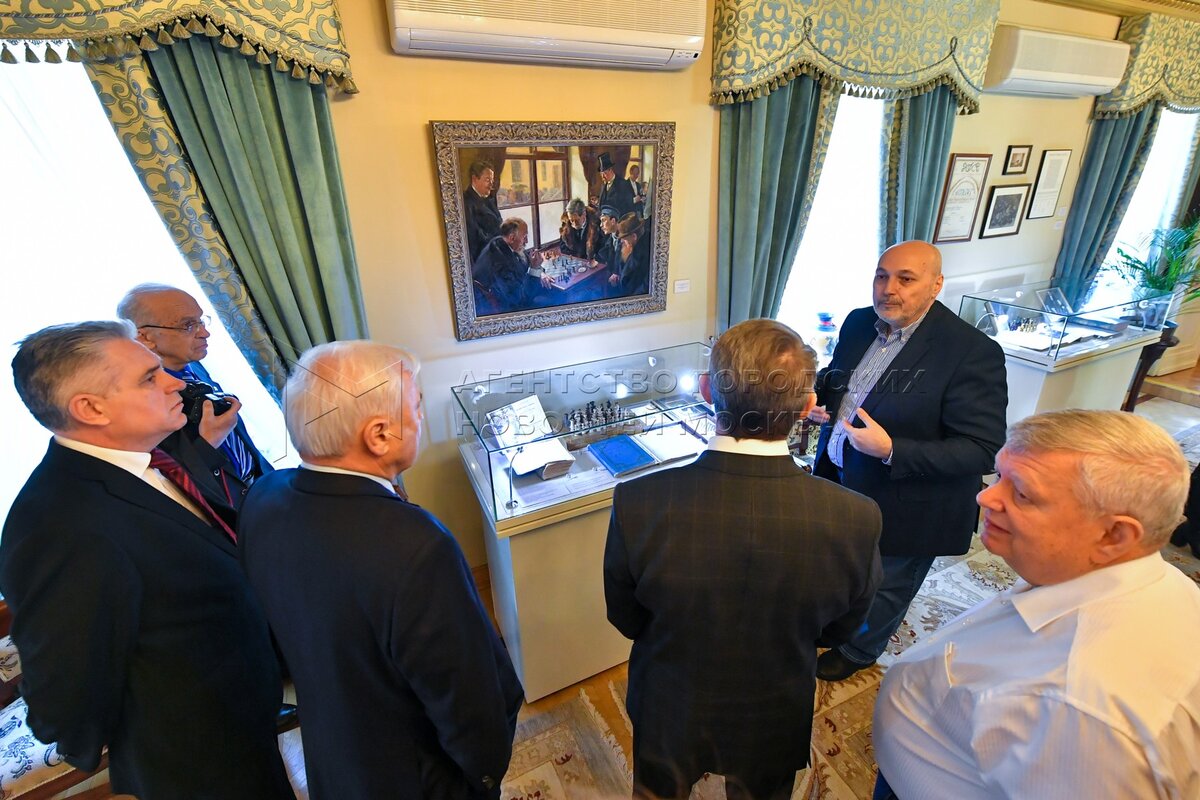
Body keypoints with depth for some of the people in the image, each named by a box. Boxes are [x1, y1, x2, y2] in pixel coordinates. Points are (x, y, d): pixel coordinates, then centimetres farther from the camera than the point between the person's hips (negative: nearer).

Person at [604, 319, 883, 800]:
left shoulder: (637, 505, -34)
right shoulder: (855, 520, -31)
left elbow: (626, 620, -15)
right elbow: (840, 630, -10)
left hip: (669, 721, 0)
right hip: (773, 728, 1)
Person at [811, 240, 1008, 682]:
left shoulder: (972, 352, -25)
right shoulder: (859, 322, -5)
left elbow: (982, 450, -24)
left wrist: (891, 451, -35)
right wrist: (818, 394, -10)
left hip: (904, 506, -5)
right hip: (840, 480, 6)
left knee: (883, 589, 21)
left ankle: (858, 650, 50)